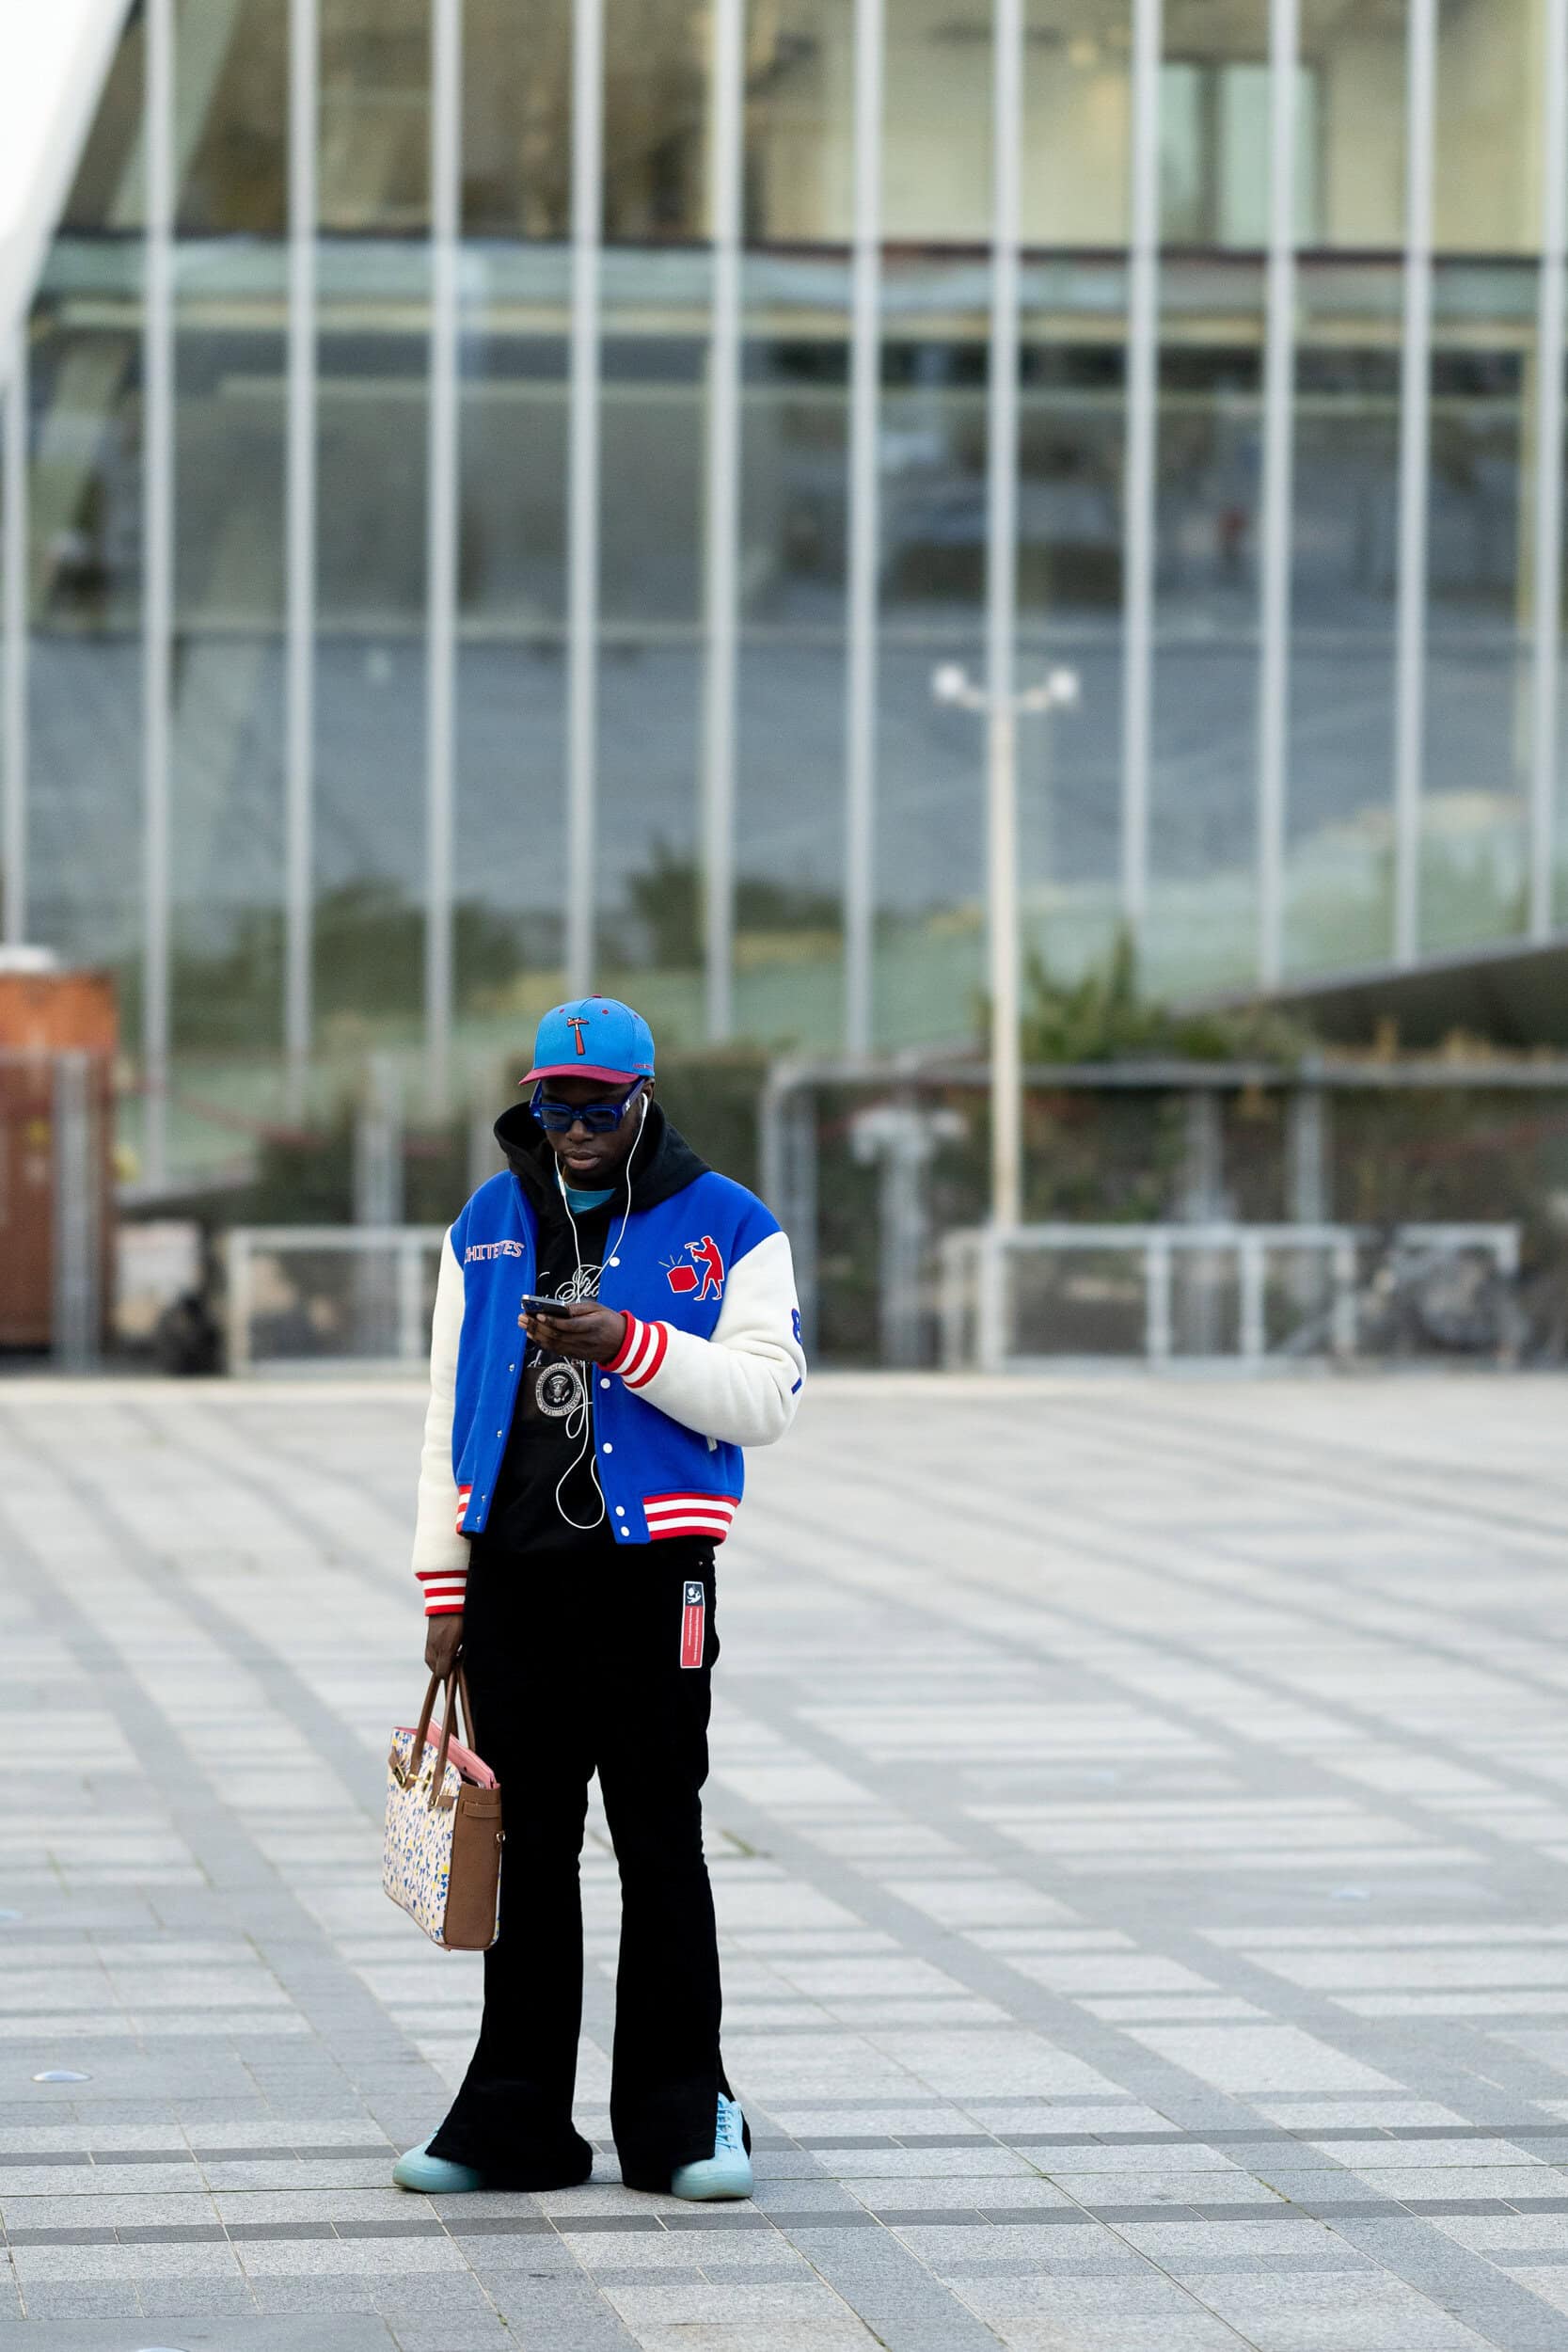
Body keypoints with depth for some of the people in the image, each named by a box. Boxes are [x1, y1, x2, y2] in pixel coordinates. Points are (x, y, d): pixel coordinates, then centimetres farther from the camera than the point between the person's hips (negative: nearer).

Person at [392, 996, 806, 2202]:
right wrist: (444, 1584, 9)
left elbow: (765, 1397, -7)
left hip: (651, 1572, -3)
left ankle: (683, 2116, 6)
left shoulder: (728, 1228, 2)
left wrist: (630, 1346, -20)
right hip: (515, 1572, 3)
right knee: (528, 1851, 7)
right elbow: (450, 1411, 14)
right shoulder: (486, 1227, 13)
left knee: (661, 1849, -1)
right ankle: (514, 2122, 13)